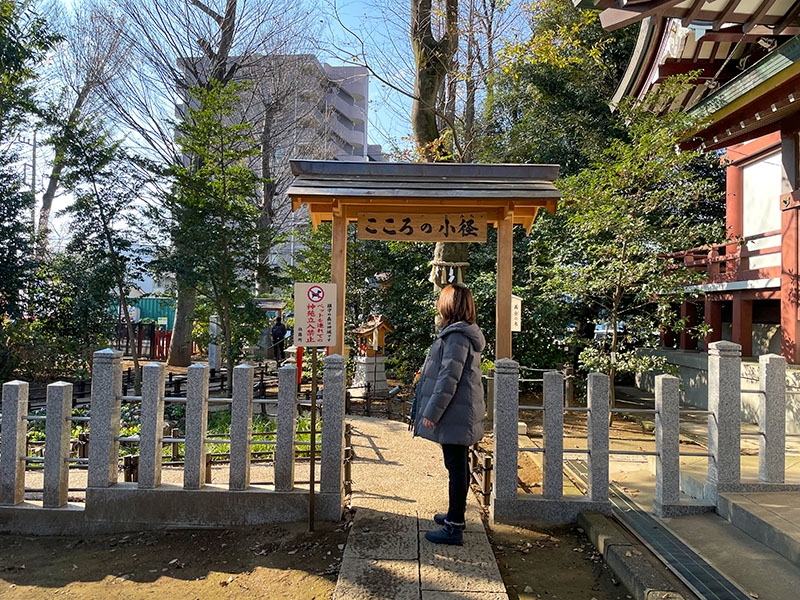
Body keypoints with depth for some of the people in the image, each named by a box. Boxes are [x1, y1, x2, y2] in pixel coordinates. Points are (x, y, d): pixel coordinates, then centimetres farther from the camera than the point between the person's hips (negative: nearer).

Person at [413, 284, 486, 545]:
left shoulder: (456, 336, -18)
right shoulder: (466, 333, 14)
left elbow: (448, 378, -21)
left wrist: (431, 413, -18)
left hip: (455, 413, -10)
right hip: (461, 413, 10)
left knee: (456, 468, -4)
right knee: (459, 466, 19)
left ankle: (454, 528, 5)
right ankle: (456, 515, 32)